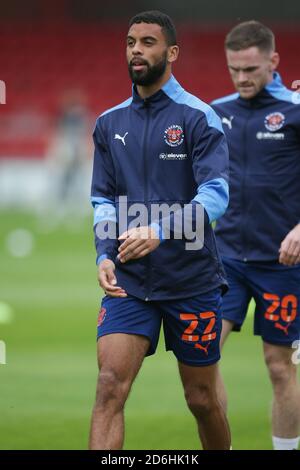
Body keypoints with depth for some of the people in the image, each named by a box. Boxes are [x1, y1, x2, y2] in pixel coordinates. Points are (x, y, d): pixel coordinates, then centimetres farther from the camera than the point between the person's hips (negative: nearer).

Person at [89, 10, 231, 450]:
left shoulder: (198, 117, -6)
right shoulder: (109, 123, 9)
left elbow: (215, 194, -17)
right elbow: (103, 199, 12)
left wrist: (159, 231, -31)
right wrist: (105, 253, -6)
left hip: (192, 280, -3)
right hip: (128, 281, 3)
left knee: (202, 399, 8)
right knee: (110, 386, -14)